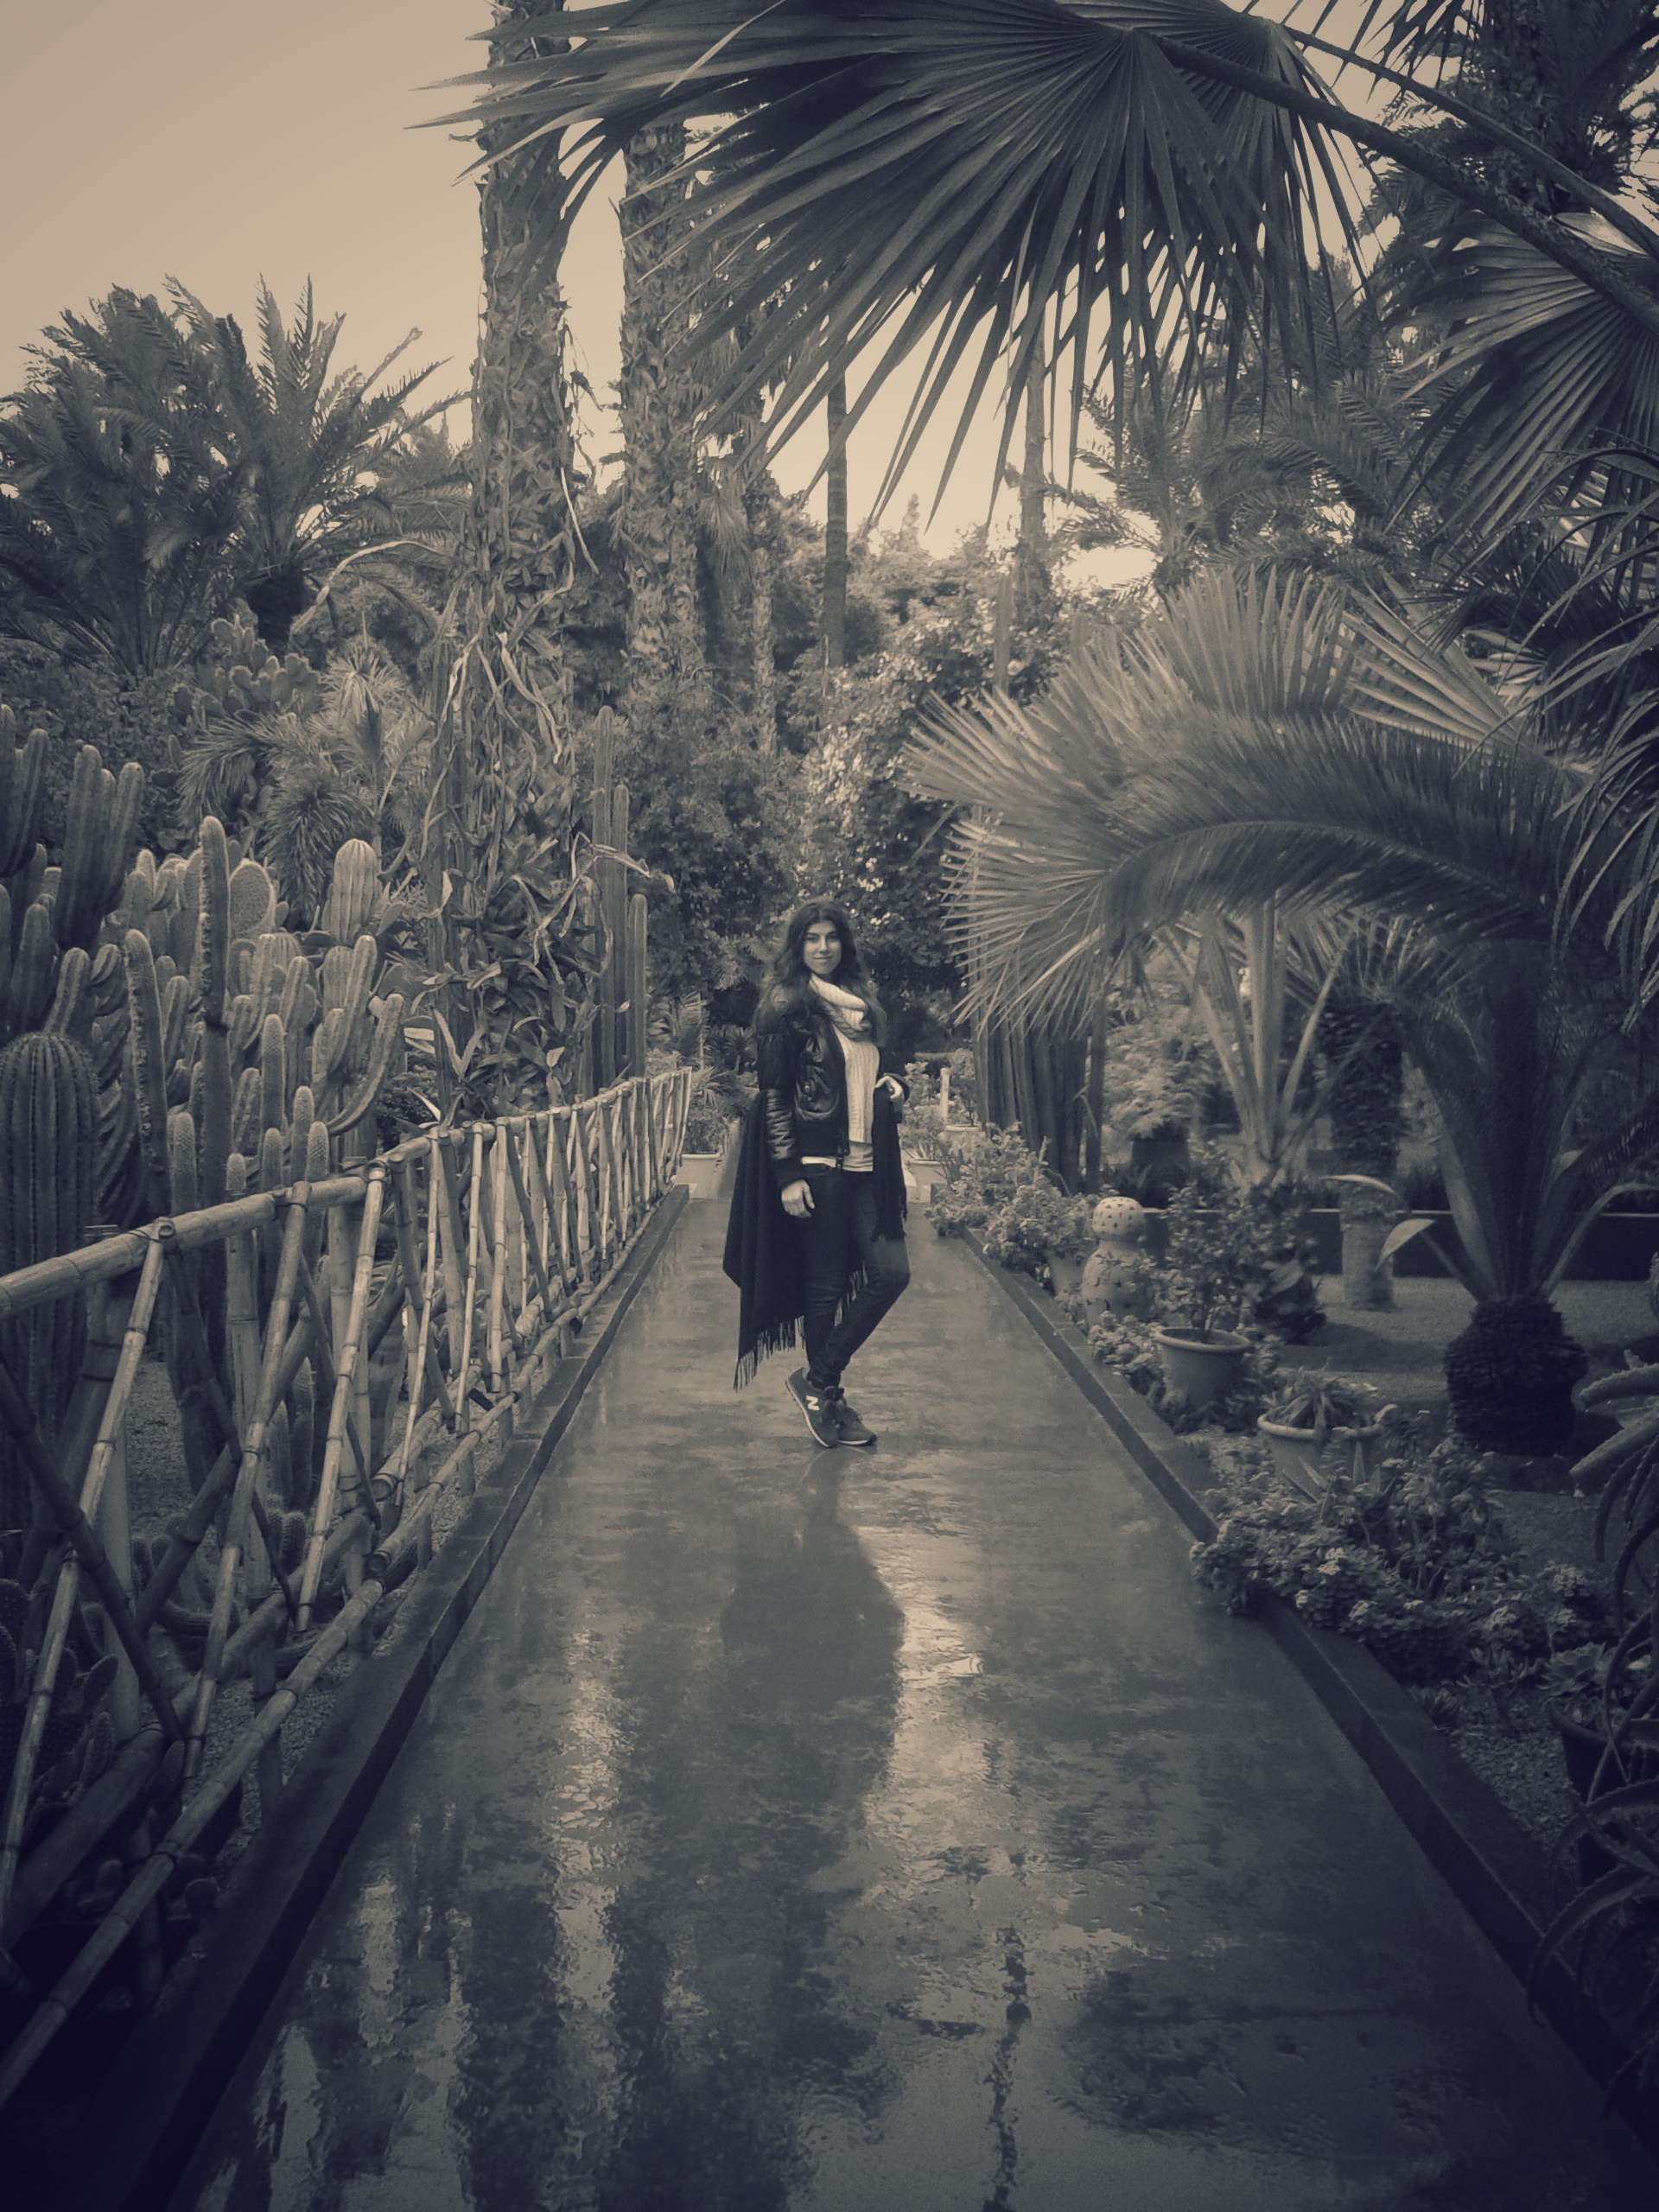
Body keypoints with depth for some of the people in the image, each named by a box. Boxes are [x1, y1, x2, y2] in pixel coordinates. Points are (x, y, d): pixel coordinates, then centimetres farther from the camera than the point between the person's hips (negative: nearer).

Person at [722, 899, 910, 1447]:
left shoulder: (862, 1003, 14)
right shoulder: (785, 1007, -7)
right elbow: (773, 1095, -10)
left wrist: (894, 1084, 3)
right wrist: (788, 1175, -15)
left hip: (867, 1162, 7)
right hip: (817, 1164, -7)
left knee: (891, 1272, 0)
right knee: (826, 1284, 1)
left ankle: (817, 1380, 12)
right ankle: (829, 1399, 17)